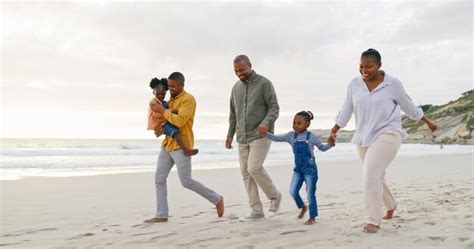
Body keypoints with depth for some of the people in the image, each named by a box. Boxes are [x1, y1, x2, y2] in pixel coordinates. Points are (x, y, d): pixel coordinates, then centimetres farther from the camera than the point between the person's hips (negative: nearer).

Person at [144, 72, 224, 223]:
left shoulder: (188, 99, -11)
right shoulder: (171, 100, 16)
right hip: (167, 145, 8)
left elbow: (179, 121, -24)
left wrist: (162, 110, -16)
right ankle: (161, 215, 6)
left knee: (186, 182, -7)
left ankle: (217, 199, 10)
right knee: (159, 178, 2)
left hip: (181, 146, -8)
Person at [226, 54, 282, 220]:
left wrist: (266, 122, -27)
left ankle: (274, 196, 5)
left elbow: (274, 107, -9)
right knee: (246, 173, 3)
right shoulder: (236, 87, 13)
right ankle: (256, 211, 10)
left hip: (260, 135, -6)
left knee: (254, 168, -19)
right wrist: (230, 135, 17)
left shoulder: (264, 83, -5)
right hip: (242, 138, 6)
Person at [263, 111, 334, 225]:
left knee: (310, 194, -1)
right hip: (298, 169, 4)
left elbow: (322, 148, 8)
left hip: (310, 169, -4)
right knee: (293, 191, -5)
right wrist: (265, 133, -14)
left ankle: (312, 217, 15)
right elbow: (276, 138, 0)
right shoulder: (291, 136, 1)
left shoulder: (311, 137, -7)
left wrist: (330, 144, -11)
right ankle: (303, 207, 24)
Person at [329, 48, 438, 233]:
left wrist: (428, 123, 16)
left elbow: (409, 107, 6)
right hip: (364, 138, 5)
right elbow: (346, 111, 6)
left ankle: (373, 221, -16)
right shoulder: (354, 84, 2)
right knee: (375, 177, 17)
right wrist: (334, 131, -3)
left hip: (387, 134, -5)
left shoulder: (393, 84, -6)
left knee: (371, 173, -23)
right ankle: (391, 205, 47)